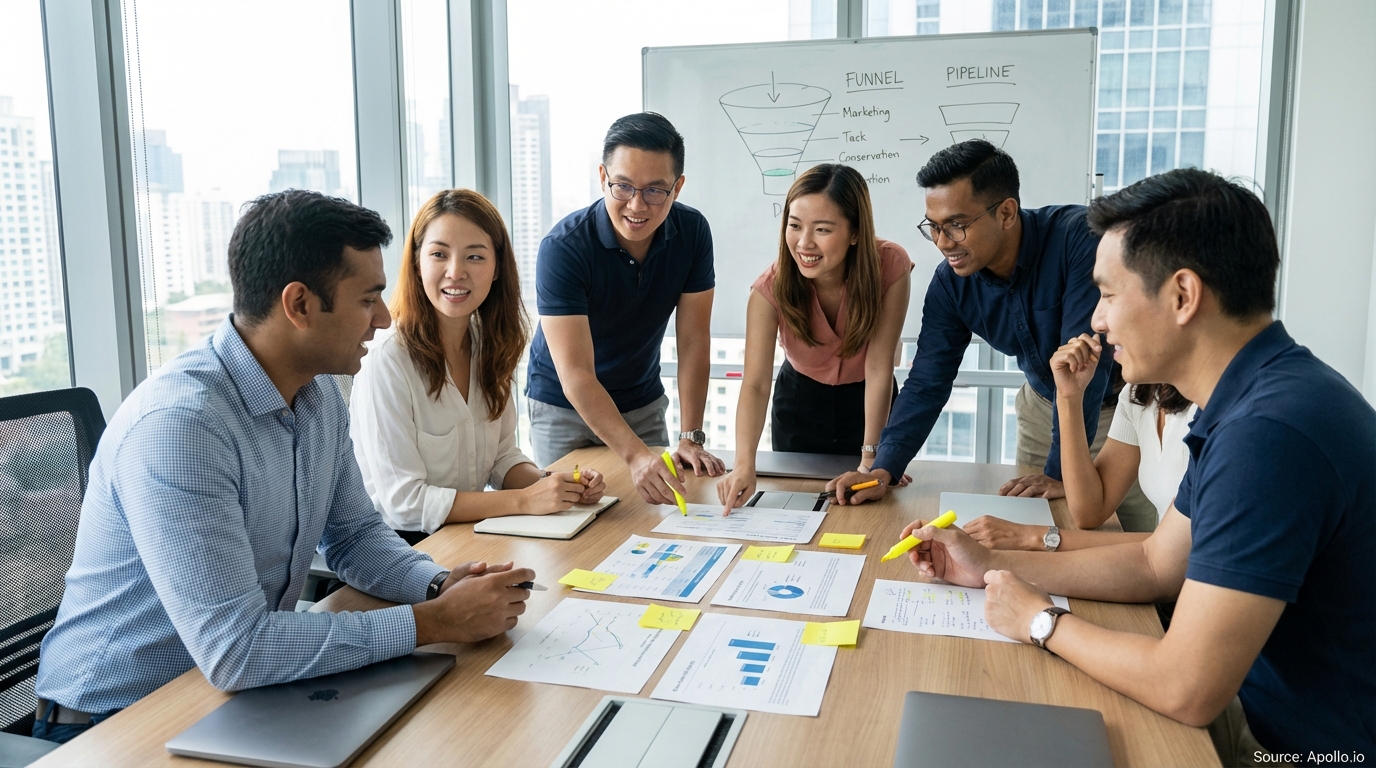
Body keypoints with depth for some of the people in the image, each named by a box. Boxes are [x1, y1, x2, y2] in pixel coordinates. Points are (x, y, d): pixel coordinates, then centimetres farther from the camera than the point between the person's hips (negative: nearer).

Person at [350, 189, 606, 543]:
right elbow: (403, 502, -20)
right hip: (404, 546, -6)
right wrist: (524, 500, -22)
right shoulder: (386, 363, -20)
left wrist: (556, 486, -11)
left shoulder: (489, 346, 2)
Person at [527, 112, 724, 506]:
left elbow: (693, 343, -11)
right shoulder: (562, 248, -28)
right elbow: (576, 375, -34)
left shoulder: (692, 232, -15)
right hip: (564, 407, -3)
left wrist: (691, 438, -18)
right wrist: (636, 456, -45)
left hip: (644, 403, 4)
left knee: (657, 509, 8)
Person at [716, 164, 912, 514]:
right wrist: (744, 464, -47)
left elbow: (879, 366, -27)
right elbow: (755, 383, -33)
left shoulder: (891, 266, -28)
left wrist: (870, 458, -29)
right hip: (800, 402, 1)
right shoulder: (772, 287, -27)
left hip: (868, 404, 0)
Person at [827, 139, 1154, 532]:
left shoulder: (1080, 238, -31)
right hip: (1044, 402, 4)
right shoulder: (951, 283, -15)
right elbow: (927, 381, -14)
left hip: (1119, 400, -4)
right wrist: (884, 468, -27)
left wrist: (1059, 475, -31)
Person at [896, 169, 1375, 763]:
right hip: (1266, 705, 8)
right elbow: (1154, 565, 10)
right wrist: (989, 566, 6)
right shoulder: (1251, 399, 3)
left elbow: (1185, 690, -29)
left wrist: (1042, 621, -12)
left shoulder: (1268, 433, -31)